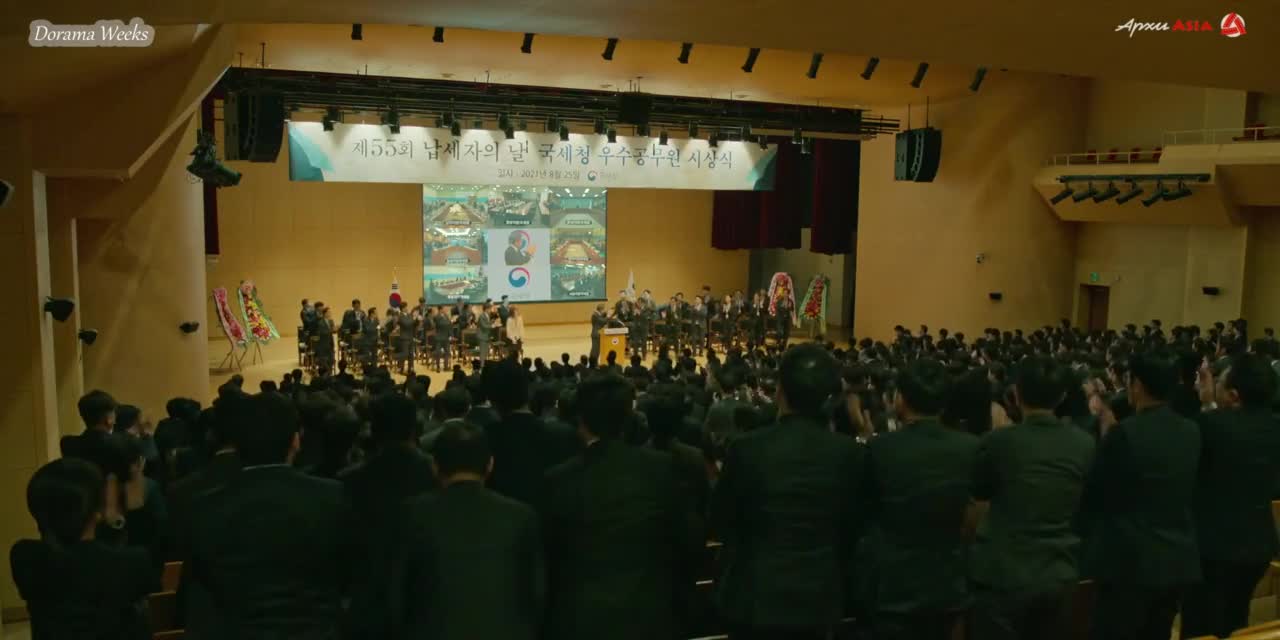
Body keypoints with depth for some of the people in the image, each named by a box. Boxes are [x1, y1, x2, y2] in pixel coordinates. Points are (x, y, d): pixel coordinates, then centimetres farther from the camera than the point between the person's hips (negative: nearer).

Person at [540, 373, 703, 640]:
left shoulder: (560, 479, -12)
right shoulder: (659, 466, -9)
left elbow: (549, 554, -2)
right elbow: (690, 538, -1)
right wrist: (673, 587, 16)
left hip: (581, 617, -1)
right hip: (649, 611, 1)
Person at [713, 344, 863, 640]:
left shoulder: (747, 447, -16)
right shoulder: (848, 452, -9)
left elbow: (721, 521, -4)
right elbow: (850, 527, 2)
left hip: (756, 594, -2)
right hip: (818, 595, 2)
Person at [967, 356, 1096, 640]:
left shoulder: (999, 441, -15)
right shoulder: (1084, 444, -3)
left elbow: (978, 491, 4)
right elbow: (1085, 506, 10)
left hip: (1003, 576, -4)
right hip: (1059, 576, 4)